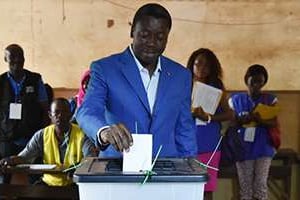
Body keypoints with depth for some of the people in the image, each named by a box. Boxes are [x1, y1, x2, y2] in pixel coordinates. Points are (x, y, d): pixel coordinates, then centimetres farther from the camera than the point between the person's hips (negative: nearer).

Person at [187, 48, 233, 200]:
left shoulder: (216, 86, 7)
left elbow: (229, 114, 2)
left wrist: (208, 118, -13)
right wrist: (190, 112, -17)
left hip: (209, 144, 0)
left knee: (207, 188, 1)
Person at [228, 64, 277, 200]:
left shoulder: (270, 100, 2)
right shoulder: (236, 99, 3)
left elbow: (274, 123, -5)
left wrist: (260, 120, -24)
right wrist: (242, 120, -17)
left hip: (264, 148, 0)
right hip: (243, 148, 1)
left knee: (261, 184, -1)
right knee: (245, 184, 4)